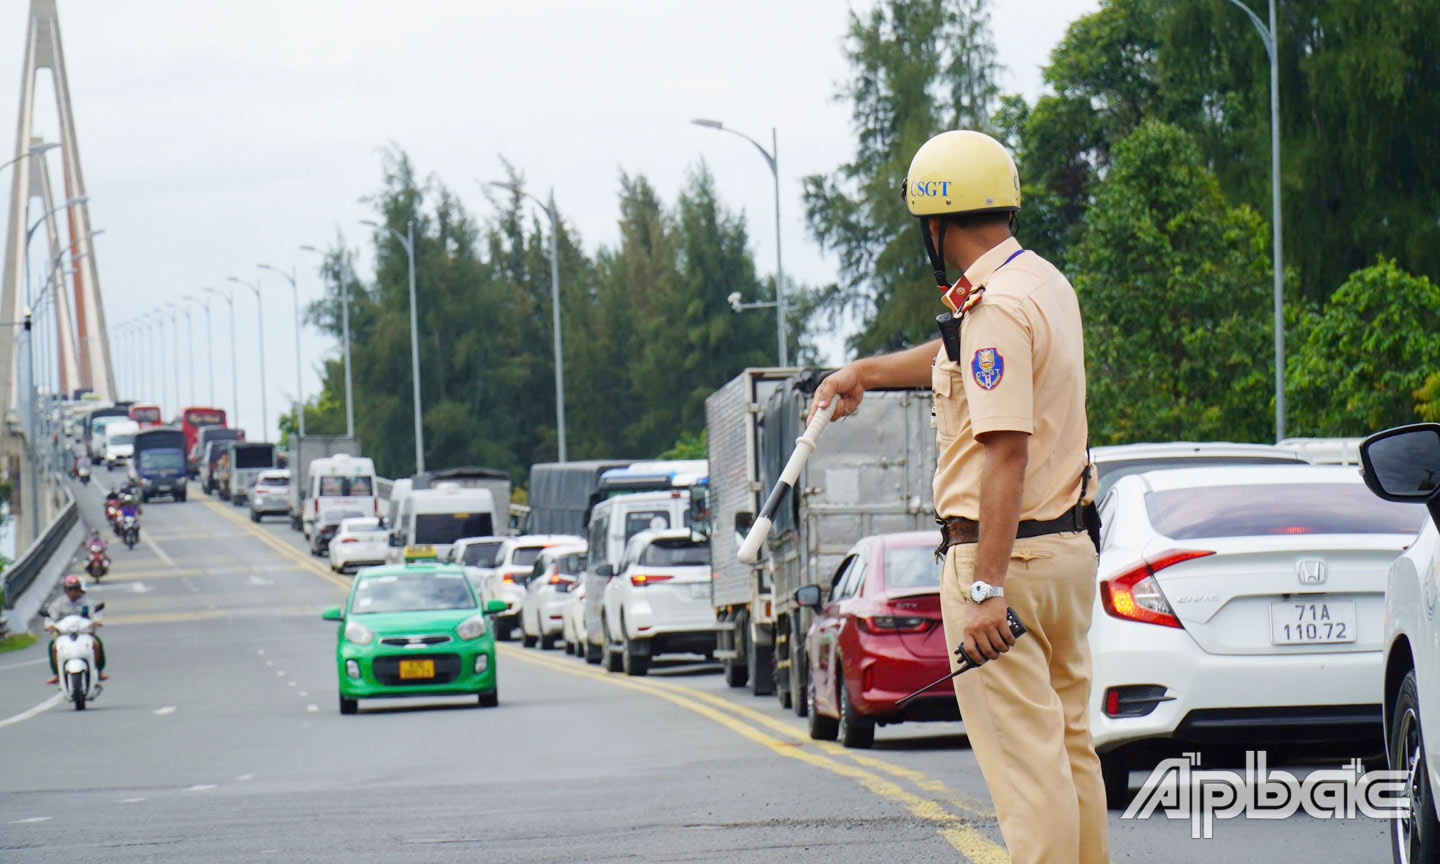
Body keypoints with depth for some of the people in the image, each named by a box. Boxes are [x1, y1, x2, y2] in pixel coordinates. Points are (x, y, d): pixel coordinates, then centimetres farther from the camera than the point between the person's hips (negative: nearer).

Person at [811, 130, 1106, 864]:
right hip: (1070, 547, 10)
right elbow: (959, 360, 31)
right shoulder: (1046, 283, 12)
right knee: (1069, 743, 15)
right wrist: (862, 373, 44)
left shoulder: (995, 305, -18)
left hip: (1005, 554, -10)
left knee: (1025, 761, -9)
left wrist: (986, 590, -27)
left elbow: (1007, 452, -24)